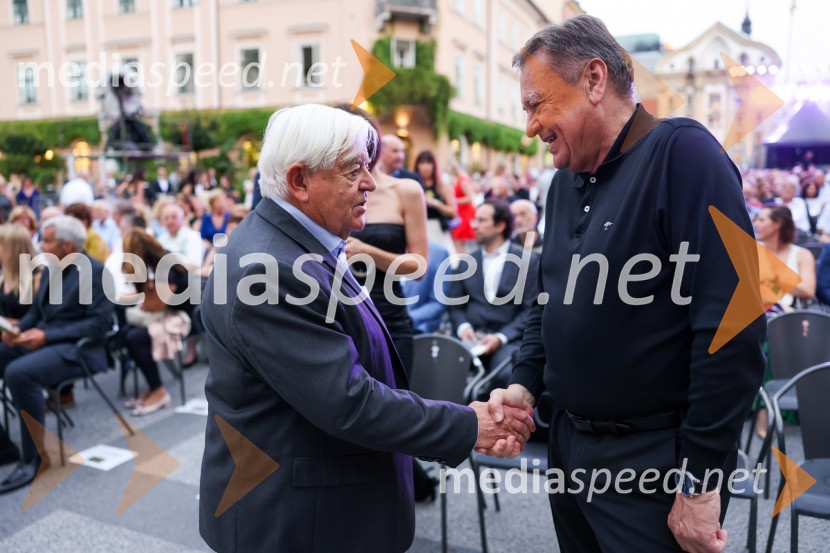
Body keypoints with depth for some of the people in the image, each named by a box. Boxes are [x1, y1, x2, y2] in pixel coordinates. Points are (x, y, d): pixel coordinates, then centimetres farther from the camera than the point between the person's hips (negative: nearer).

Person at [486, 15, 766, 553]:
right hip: (569, 444, 7)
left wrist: (700, 479, -18)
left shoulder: (683, 154, -16)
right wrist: (526, 385, 1)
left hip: (654, 463, -7)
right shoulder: (565, 182, 7)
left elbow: (732, 330, -21)